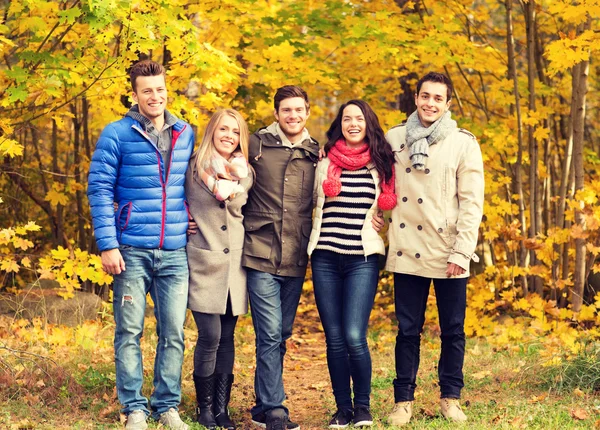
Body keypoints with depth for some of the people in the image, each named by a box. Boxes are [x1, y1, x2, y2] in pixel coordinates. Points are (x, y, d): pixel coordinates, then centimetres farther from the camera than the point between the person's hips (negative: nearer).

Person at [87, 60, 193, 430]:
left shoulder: (186, 134, 10)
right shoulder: (118, 134, -2)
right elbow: (99, 188, -4)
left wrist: (192, 226, 10)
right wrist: (108, 244, -9)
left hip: (175, 252, 3)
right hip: (132, 251, -3)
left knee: (173, 333, 4)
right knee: (129, 332, 2)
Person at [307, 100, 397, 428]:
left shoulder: (381, 164, 6)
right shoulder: (325, 162, 7)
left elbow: (390, 206, 14)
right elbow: (313, 202, 15)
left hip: (363, 259, -1)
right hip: (325, 257, 2)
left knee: (354, 336, -12)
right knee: (334, 338, 1)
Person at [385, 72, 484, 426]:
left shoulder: (463, 143, -1)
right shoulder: (394, 139, 7)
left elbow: (472, 202, -5)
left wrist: (461, 252, -11)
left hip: (449, 255, -1)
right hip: (407, 251, 2)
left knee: (453, 330, 7)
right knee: (408, 330, 6)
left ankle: (451, 398, 18)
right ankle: (404, 400, 13)